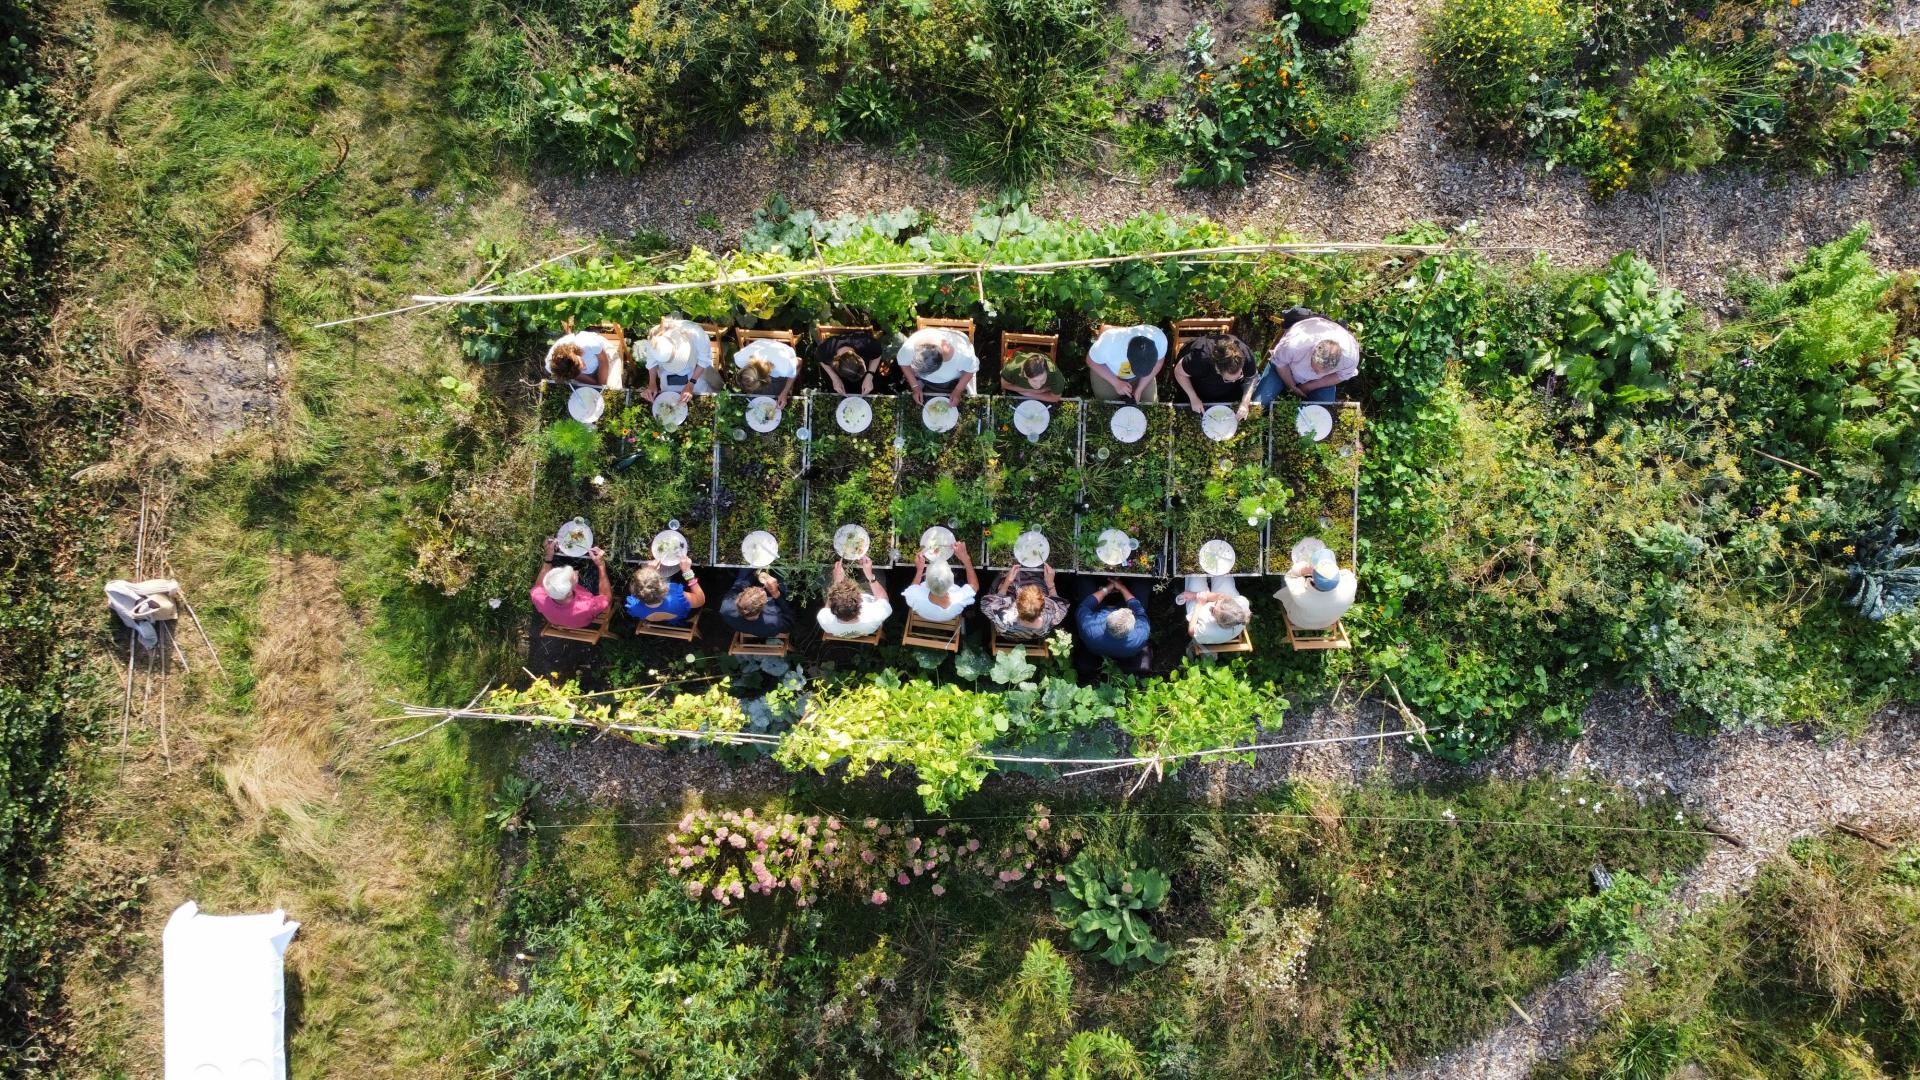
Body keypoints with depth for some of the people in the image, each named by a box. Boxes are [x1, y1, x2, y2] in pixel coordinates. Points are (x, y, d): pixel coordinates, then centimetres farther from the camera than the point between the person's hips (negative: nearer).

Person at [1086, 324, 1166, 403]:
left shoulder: (1160, 339, -37)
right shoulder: (1109, 343, -44)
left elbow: (1157, 362, -14)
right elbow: (1092, 361, -22)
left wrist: (1139, 389, -16)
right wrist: (1116, 383, -26)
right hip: (1107, 372, -2)